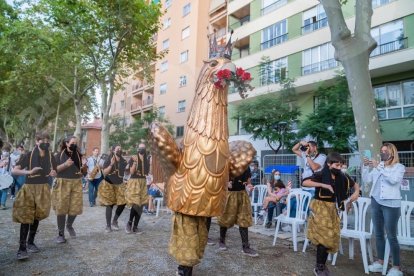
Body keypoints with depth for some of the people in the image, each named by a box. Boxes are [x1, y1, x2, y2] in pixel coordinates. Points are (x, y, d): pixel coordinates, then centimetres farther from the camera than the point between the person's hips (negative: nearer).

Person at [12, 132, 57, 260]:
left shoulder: (50, 156, 4)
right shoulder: (29, 155, -6)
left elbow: (54, 172, 14)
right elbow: (14, 170, -7)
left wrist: (53, 173, -9)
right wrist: (29, 172, -22)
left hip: (43, 188, 3)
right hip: (29, 188, -3)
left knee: (36, 216, 10)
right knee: (26, 217, -6)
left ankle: (30, 242, 24)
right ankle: (22, 247, -3)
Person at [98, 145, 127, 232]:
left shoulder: (123, 161, 6)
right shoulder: (108, 160, -5)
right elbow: (104, 173, -13)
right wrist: (111, 164, -22)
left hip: (120, 185, 4)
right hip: (108, 185, -4)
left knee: (122, 203, -3)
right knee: (109, 205, -3)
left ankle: (114, 221, 19)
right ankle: (108, 225, 8)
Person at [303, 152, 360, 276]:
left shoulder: (342, 177, 0)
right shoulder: (321, 175, -16)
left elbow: (355, 184, 17)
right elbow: (304, 182, -30)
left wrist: (356, 193, -4)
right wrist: (323, 185, -33)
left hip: (332, 208, 6)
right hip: (320, 207, -6)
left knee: (331, 237, 10)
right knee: (324, 237, -7)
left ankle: (322, 265, 27)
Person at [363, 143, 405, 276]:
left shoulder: (399, 167, 0)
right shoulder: (377, 166, 10)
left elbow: (394, 179, -18)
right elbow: (366, 180, 5)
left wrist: (379, 167, -20)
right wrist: (366, 166, -7)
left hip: (391, 204, -4)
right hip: (375, 202, 5)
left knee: (391, 236, -2)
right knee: (378, 234, 11)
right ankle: (380, 262, 22)